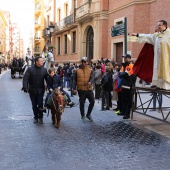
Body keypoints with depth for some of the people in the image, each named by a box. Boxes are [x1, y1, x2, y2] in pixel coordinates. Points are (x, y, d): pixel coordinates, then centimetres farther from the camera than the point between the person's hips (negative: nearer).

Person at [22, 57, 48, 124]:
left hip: (40, 90, 0)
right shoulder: (30, 69, -5)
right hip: (32, 90, 0)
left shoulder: (44, 70, 1)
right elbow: (25, 78, -9)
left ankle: (40, 117, 13)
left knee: (40, 104, -3)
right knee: (34, 105, 10)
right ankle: (36, 117, 24)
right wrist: (25, 87, -21)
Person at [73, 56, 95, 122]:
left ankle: (88, 114, 22)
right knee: (82, 103, 7)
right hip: (81, 90, -1)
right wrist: (74, 88, -4)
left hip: (89, 89, 1)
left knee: (92, 101, 0)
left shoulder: (90, 70, 4)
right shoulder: (77, 70, 2)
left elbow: (92, 78, -6)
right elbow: (75, 80, 4)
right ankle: (82, 116, 24)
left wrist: (90, 82, -29)